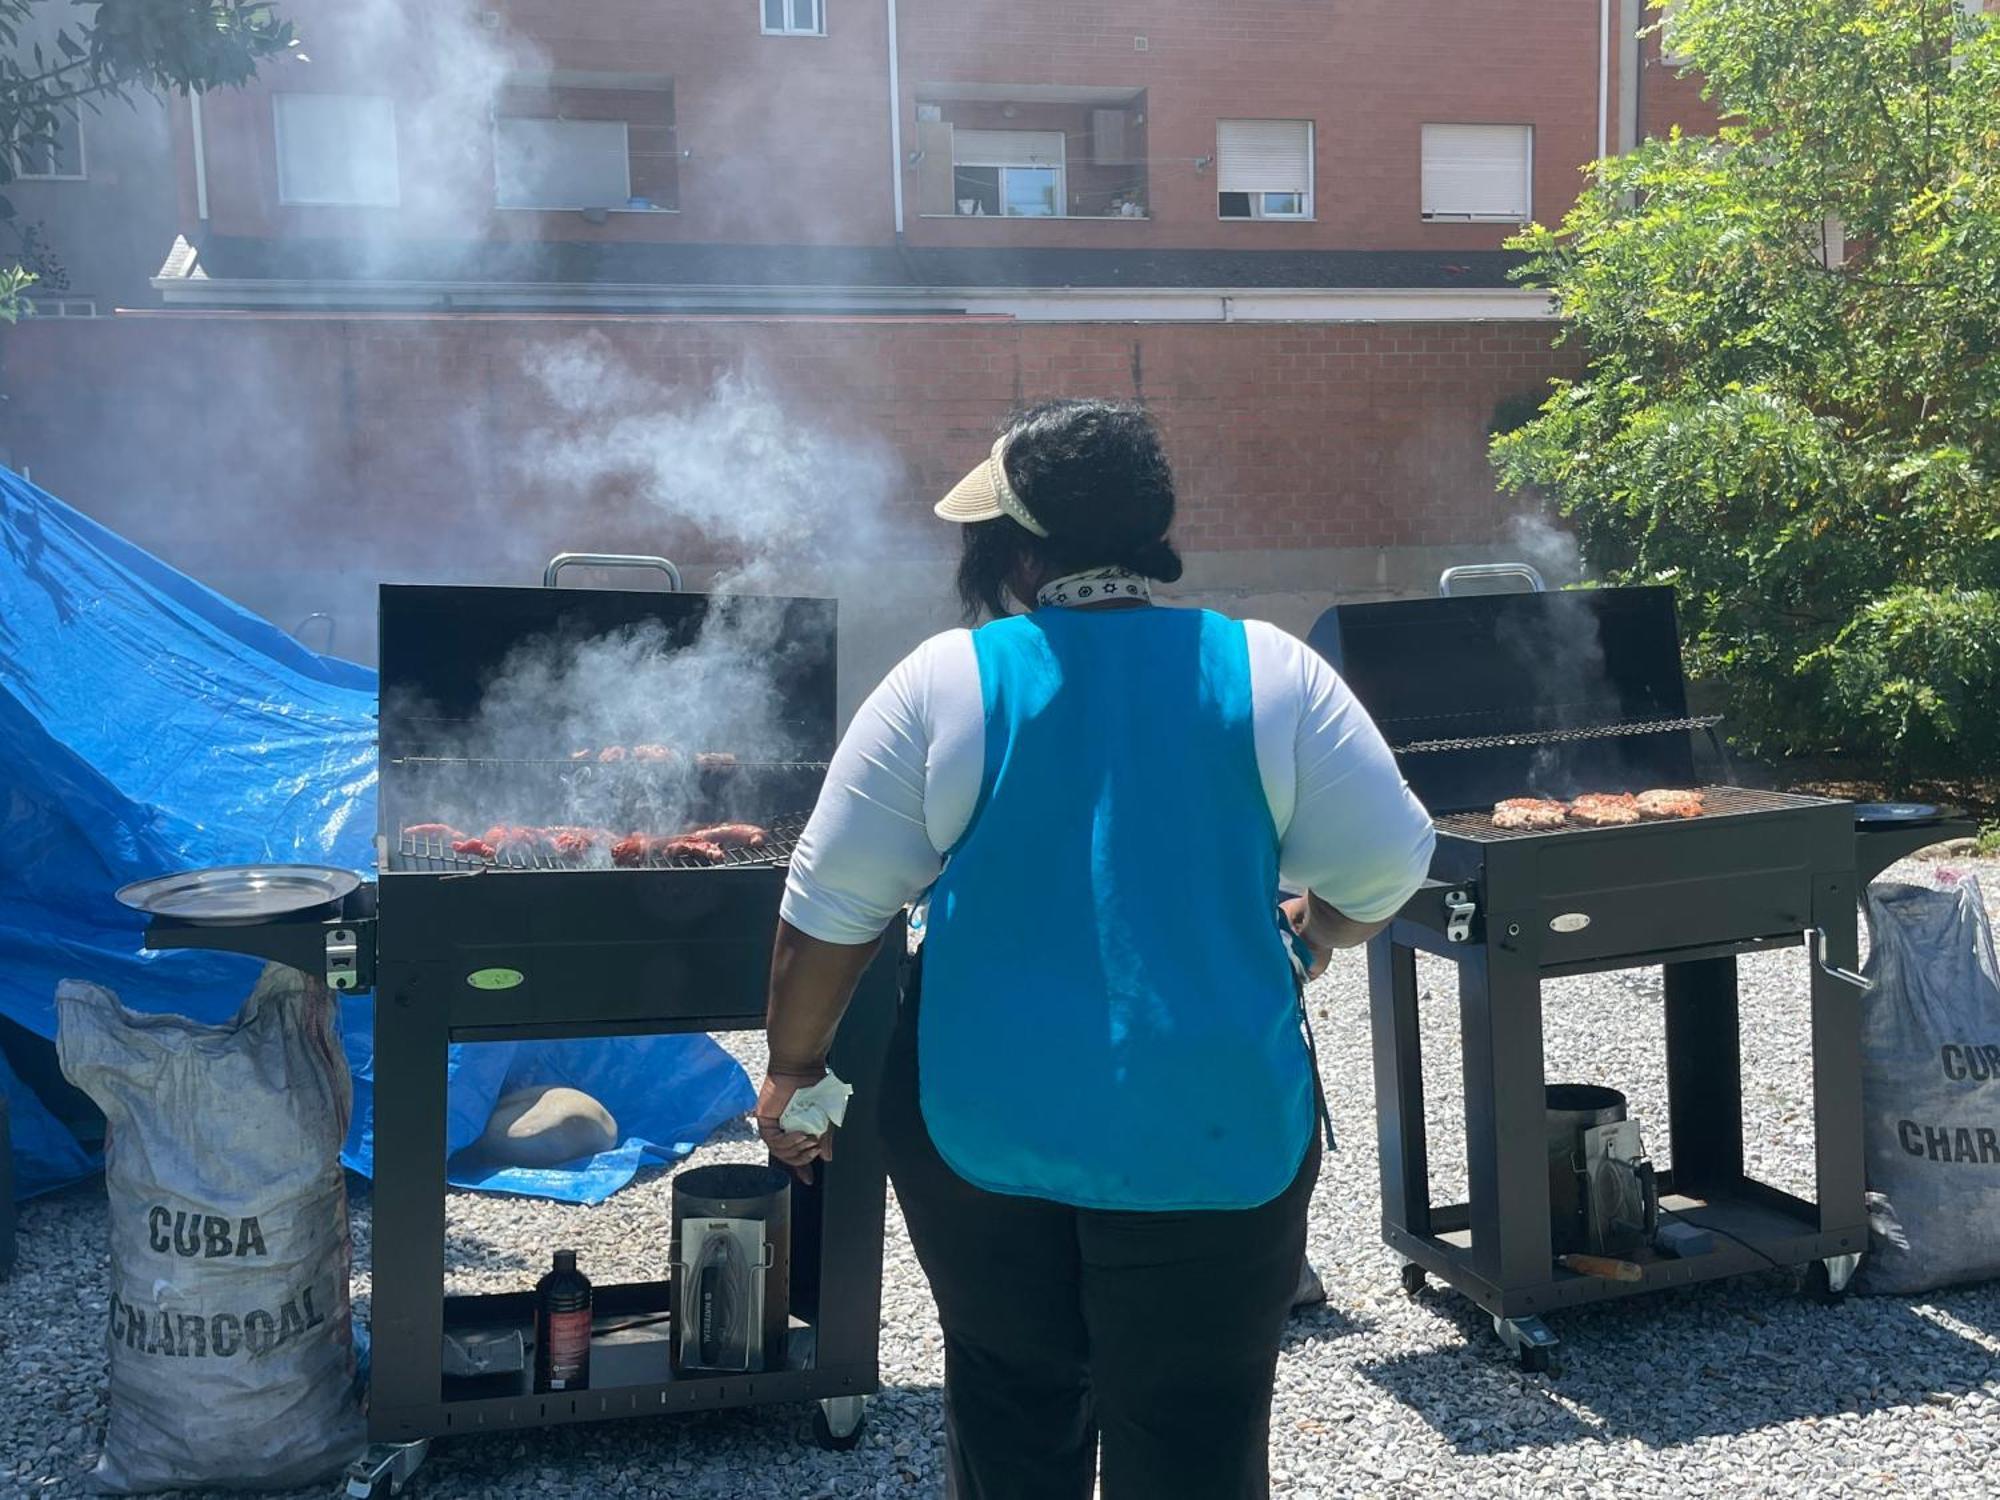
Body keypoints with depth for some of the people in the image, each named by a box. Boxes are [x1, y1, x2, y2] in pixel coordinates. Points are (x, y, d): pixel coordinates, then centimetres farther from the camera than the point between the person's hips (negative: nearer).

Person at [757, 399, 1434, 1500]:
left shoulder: (942, 683, -6)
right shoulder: (1269, 674, -5)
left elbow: (834, 905, -3)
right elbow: (1386, 869, -1)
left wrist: (794, 1063, 11)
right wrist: (1312, 931, 20)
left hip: (984, 1123, 1)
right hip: (1211, 1134, 0)